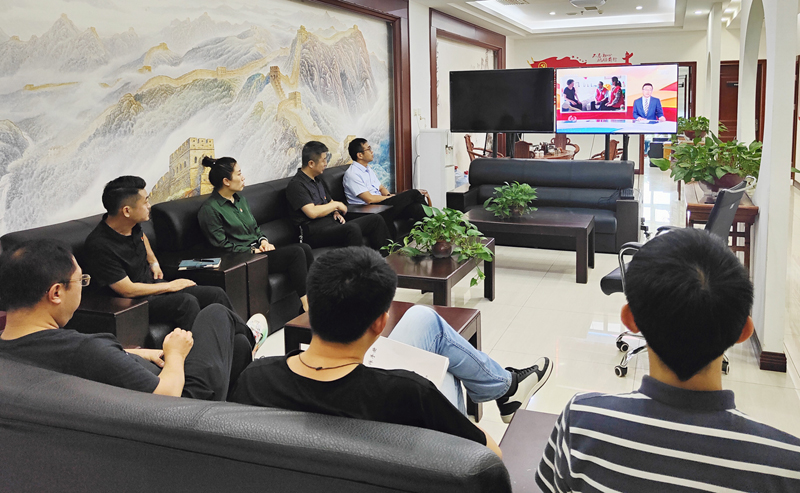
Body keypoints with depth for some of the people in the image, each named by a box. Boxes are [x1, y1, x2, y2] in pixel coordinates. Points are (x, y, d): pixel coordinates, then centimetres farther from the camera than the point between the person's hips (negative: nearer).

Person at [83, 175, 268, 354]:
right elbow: (127, 290, -23)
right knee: (186, 302, -32)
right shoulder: (99, 246, -25)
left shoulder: (132, 225, 0)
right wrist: (170, 286, -15)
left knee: (216, 294, -1)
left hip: (153, 284, 9)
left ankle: (244, 337, 14)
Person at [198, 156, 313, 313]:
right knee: (296, 253, -23)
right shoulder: (210, 209, -10)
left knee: (304, 248, -14)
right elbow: (222, 246, -13)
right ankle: (306, 305, -18)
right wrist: (253, 251, -14)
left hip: (257, 249, 8)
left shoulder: (240, 199, 17)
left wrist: (263, 240, 3)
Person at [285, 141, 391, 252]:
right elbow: (312, 212, -20)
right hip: (315, 233, -9)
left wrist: (336, 212, 7)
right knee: (352, 228, -37)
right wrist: (336, 205, -7)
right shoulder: (296, 185, -9)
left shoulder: (318, 180, 22)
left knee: (376, 219, 1)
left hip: (333, 224, 9)